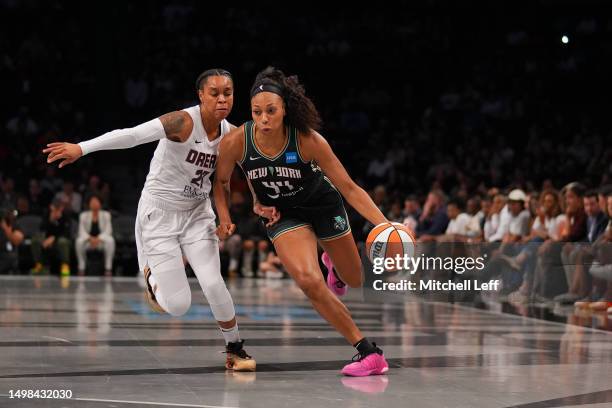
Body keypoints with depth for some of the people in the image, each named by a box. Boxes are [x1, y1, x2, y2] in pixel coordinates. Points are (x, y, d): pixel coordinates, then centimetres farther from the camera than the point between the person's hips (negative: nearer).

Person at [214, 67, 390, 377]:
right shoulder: (235, 142, -25)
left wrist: (385, 224, -33)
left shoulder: (308, 140, -29)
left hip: (323, 205, 0)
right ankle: (368, 352, -13)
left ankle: (333, 262, 55)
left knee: (354, 281, 14)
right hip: (283, 215, 0)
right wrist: (225, 218, -16)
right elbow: (221, 181, -3)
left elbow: (348, 187, -24)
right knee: (308, 281, -25)